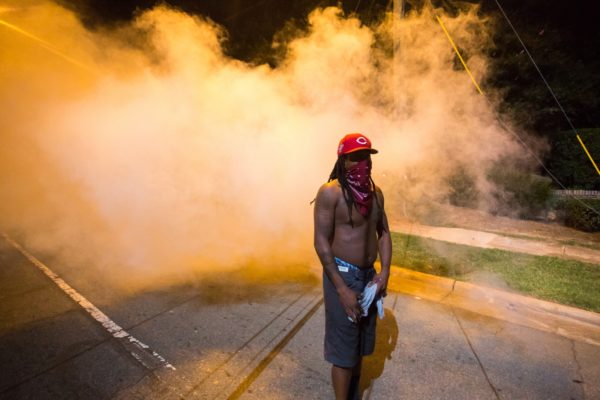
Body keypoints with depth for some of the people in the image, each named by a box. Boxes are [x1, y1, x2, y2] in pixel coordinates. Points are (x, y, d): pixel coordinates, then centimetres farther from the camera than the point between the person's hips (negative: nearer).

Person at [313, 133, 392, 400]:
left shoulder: (375, 192, 5)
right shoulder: (330, 192, -17)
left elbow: (383, 232, 9)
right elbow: (321, 242, -19)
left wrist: (384, 272, -2)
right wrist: (342, 289, -19)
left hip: (369, 275, 7)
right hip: (342, 275, -7)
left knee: (361, 344, 22)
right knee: (344, 349, 7)